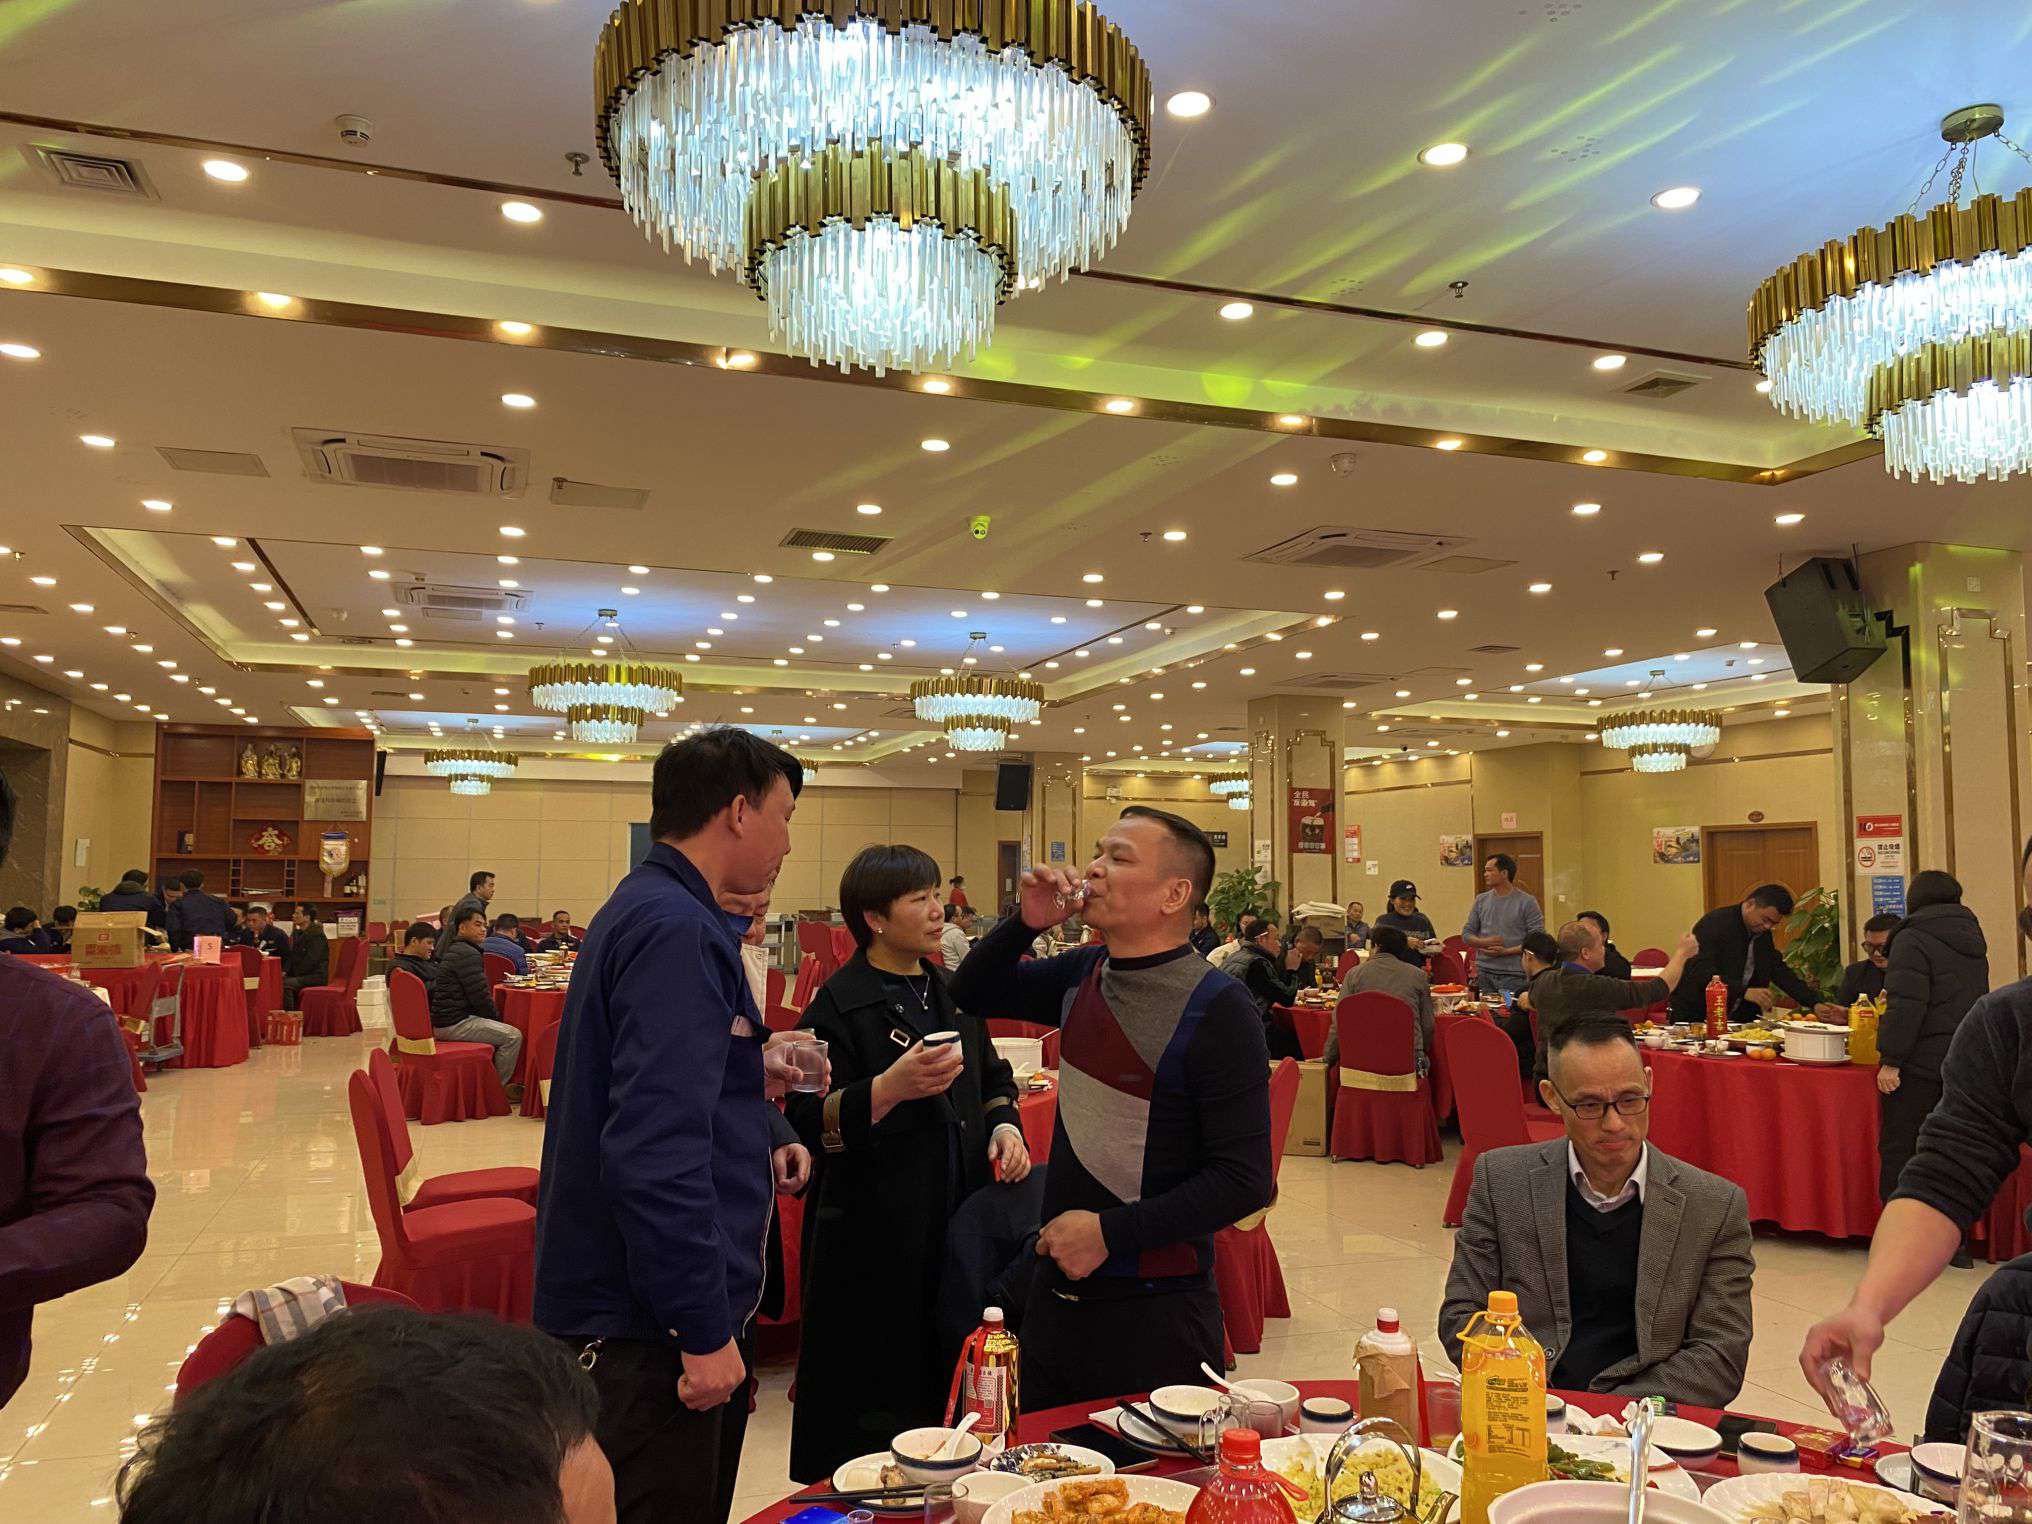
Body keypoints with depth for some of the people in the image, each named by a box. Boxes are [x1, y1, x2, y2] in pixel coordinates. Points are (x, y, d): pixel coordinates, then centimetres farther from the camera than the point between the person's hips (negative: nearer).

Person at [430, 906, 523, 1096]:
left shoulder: (454, 950, 19)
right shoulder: (467, 954, -16)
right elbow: (480, 996, -18)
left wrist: (495, 1017, 16)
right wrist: (496, 1017, -1)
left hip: (444, 1020, 11)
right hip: (455, 1023, -11)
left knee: (502, 1030, 24)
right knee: (513, 1036, -13)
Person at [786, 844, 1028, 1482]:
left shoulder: (951, 991, 13)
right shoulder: (839, 1005, -10)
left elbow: (993, 1077, 25)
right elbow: (808, 1124, -17)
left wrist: (1004, 1125, 6)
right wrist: (890, 1088, -30)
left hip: (958, 1225, 7)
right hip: (877, 1241, -6)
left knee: (947, 1391, 14)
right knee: (876, 1413, 3)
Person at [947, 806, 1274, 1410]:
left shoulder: (1218, 1008, -18)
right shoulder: (1085, 973, 3)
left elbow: (1245, 1181, -19)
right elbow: (972, 994, 16)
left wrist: (1111, 1232, -22)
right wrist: (1025, 925, -3)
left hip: (1155, 1316, -7)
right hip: (1056, 1292, 7)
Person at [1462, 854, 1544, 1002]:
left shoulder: (1527, 902, -3)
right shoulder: (1481, 900, 11)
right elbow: (1466, 934, 13)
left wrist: (1506, 951, -15)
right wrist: (1484, 942, -8)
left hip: (1514, 975, -4)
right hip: (1484, 972, 4)